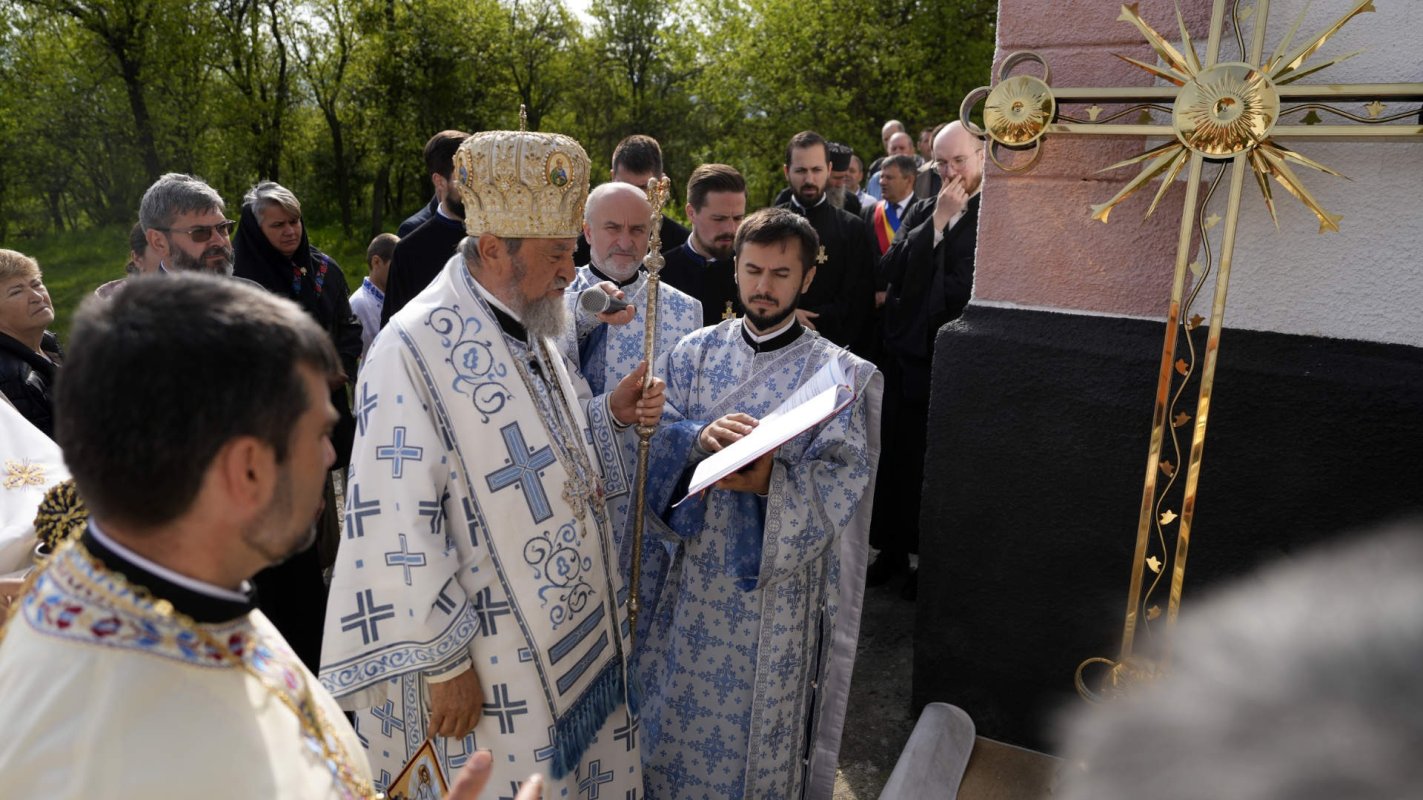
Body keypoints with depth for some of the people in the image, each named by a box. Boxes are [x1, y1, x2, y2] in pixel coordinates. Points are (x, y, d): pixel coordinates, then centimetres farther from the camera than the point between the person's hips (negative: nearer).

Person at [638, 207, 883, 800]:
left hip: (781, 580, -2)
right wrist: (700, 438, -25)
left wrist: (771, 482, -30)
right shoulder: (696, 351, 2)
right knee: (683, 706, 17)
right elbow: (657, 436, -4)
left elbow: (842, 478, -12)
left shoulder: (839, 372, -6)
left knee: (762, 717, 11)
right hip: (697, 570, 3)